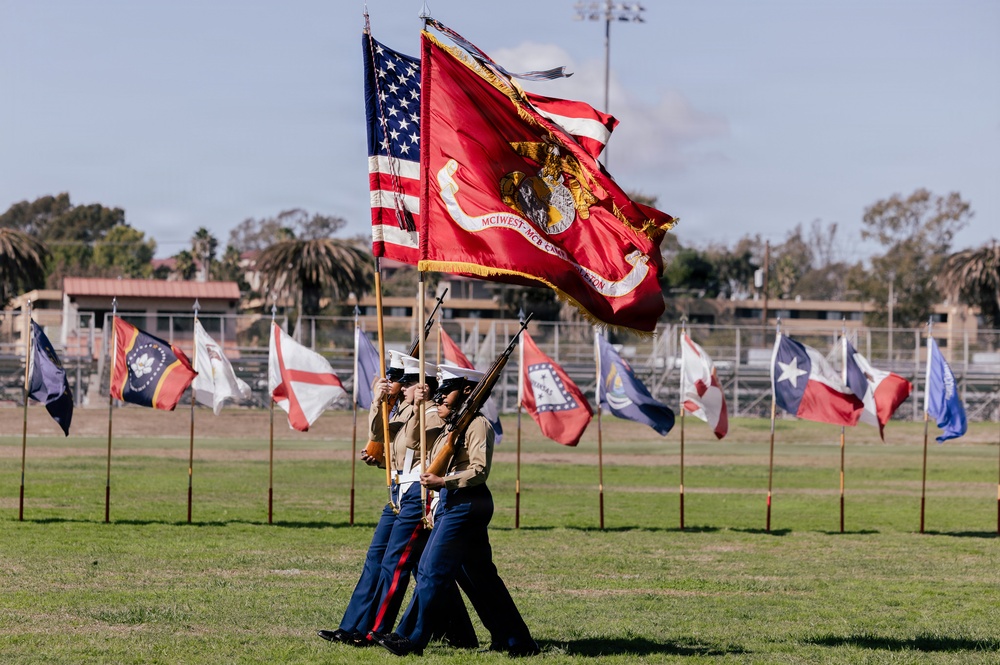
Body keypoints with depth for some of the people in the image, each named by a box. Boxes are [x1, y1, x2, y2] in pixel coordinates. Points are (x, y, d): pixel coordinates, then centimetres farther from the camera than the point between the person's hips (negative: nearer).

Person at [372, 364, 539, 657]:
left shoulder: (477, 424, -9)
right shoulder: (450, 427, 19)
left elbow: (479, 470, -17)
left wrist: (443, 481, -24)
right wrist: (418, 407, 21)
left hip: (465, 504, -10)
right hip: (449, 503, 10)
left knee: (433, 570, -8)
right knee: (480, 576, 10)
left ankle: (412, 639, -3)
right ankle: (516, 641, 14)